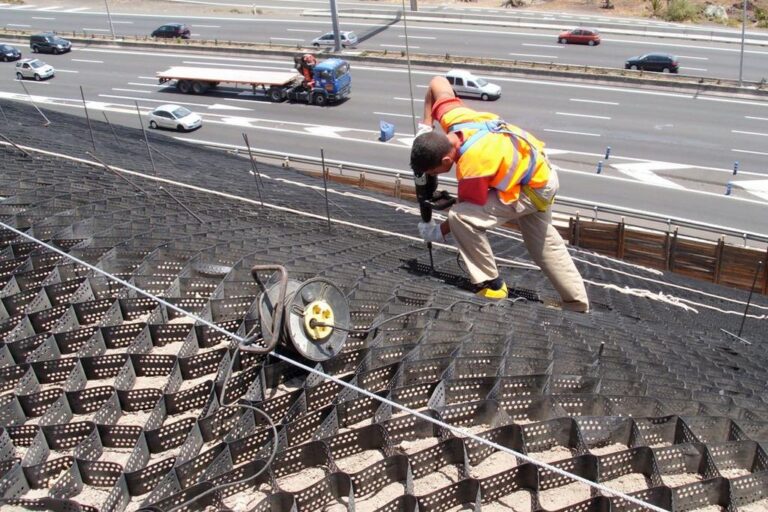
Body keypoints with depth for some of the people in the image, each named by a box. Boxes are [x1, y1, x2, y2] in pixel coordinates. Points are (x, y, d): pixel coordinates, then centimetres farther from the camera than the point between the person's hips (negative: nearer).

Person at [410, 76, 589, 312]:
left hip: (532, 190, -10)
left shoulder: (472, 167, -36)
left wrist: (438, 232, -5)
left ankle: (491, 285, -6)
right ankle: (577, 305, 38)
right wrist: (426, 125, -6)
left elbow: (466, 214, -20)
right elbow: (437, 82, 0)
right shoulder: (452, 118, -18)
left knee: (461, 217, -23)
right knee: (542, 242, 24)